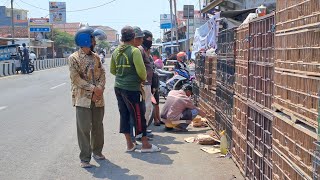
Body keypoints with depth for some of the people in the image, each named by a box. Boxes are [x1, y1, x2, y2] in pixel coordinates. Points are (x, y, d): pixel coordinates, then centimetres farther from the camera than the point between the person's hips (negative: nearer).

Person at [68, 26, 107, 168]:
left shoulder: (96, 57, 12)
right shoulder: (74, 58, -6)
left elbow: (102, 74, 7)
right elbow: (75, 78, -14)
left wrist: (100, 88, -11)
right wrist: (92, 88, -18)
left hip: (98, 98, 6)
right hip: (83, 99, -5)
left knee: (98, 126, 14)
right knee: (84, 128, -4)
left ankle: (97, 151, 31)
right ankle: (85, 158, 2)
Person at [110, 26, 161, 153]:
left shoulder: (116, 52, 8)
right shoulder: (135, 51, -13)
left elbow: (112, 70, 17)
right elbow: (141, 70, -17)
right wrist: (144, 78, 2)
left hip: (118, 87, 7)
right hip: (131, 88, -7)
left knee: (124, 115, 11)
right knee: (138, 116, 1)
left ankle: (129, 144, 18)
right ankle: (145, 144, 8)